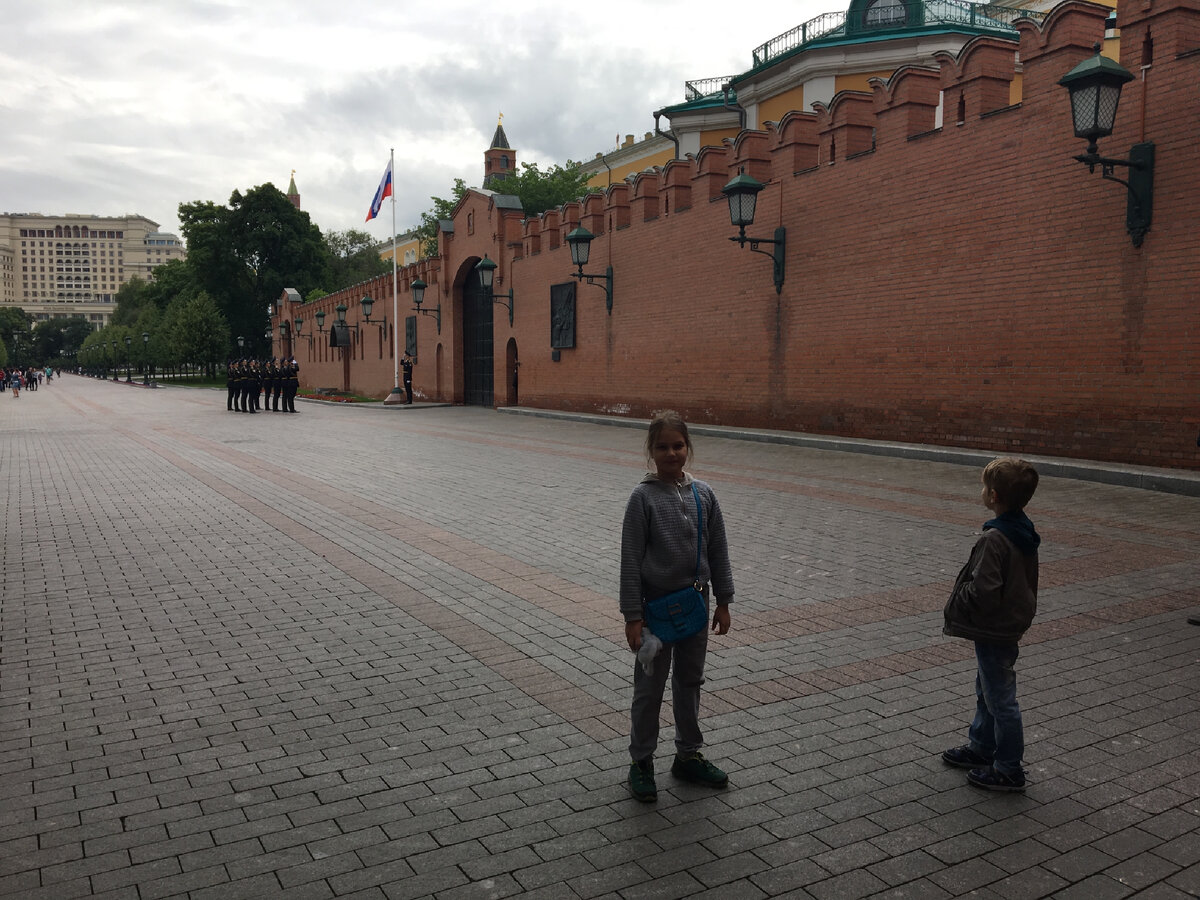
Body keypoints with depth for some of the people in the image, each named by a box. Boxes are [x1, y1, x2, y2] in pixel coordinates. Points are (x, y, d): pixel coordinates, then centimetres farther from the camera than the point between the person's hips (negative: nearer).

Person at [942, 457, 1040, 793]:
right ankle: (981, 747, 41)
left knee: (1000, 699, 4)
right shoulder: (1024, 532, 1)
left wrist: (957, 602, -12)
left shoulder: (994, 539, -28)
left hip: (994, 631, -10)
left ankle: (1008, 770, 18)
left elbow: (984, 591, -30)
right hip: (1011, 622, 10)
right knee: (987, 691, 24)